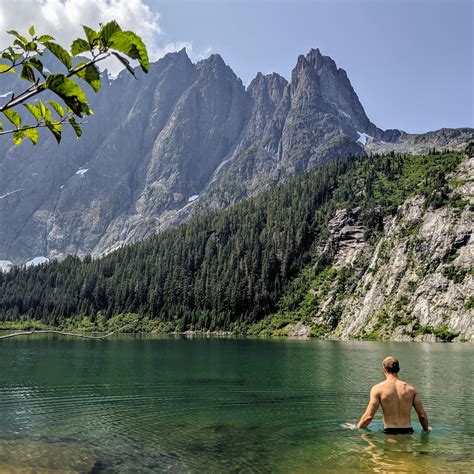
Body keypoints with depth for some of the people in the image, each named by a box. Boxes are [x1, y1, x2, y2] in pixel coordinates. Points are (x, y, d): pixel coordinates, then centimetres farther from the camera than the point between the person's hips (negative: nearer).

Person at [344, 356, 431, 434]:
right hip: (408, 432, 4)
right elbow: (422, 415, 8)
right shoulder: (411, 389, 6)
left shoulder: (378, 388, -3)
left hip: (389, 432, -3)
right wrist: (426, 429, 28)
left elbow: (369, 416, -6)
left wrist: (357, 427, 10)